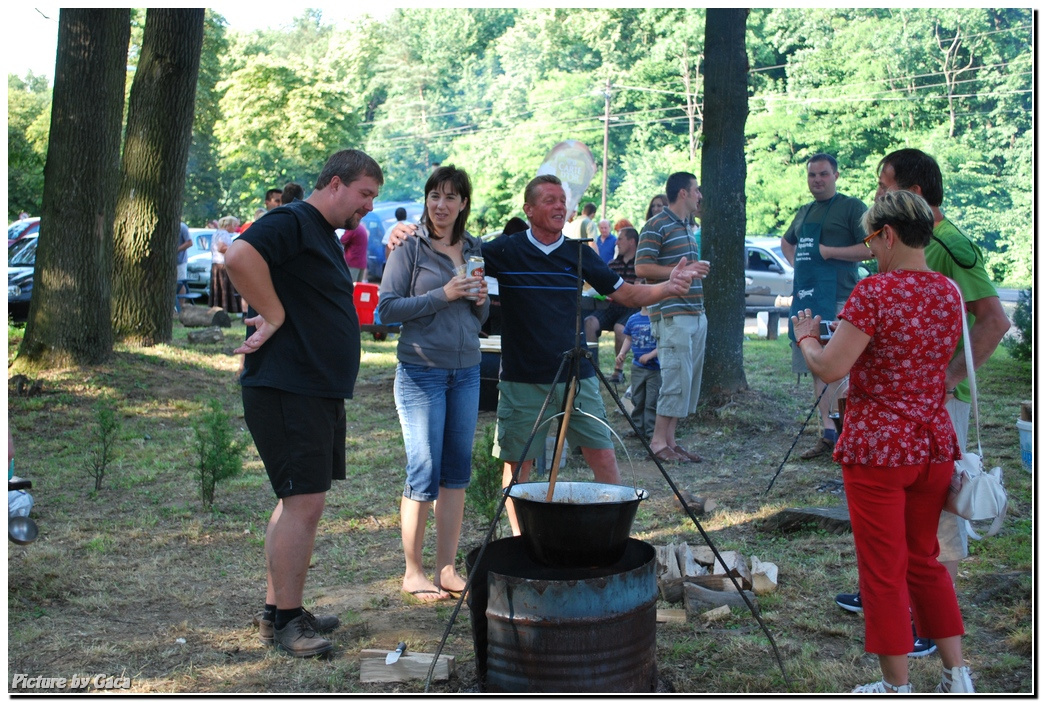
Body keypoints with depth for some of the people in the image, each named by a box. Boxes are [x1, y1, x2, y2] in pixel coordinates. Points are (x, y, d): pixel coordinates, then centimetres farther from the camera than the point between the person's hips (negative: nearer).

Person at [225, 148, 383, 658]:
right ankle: (287, 619, 3)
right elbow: (240, 256, -28)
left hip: (320, 391, 10)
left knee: (301, 500, 14)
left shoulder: (325, 236, 21)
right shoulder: (291, 222, -11)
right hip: (286, 389, -10)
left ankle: (278, 611, 24)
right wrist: (274, 316, -21)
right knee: (304, 501, -8)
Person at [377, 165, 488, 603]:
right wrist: (443, 295, -18)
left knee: (457, 472, 8)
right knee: (424, 475, -3)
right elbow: (387, 307, -11)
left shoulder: (475, 250, 11)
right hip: (421, 372, -5)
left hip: (467, 371, 5)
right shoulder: (410, 248, -4)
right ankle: (413, 573, 11)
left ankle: (447, 568, 19)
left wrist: (481, 300, -3)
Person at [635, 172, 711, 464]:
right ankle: (658, 441, -2)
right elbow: (642, 268, -16)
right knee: (677, 379, -10)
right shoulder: (656, 225, -8)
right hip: (672, 315, -9)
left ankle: (670, 439, 14)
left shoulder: (687, 226, 20)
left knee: (690, 380, 9)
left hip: (696, 313, 9)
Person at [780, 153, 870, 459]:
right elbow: (787, 243, 37)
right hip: (804, 296, 8)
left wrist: (828, 251, -13)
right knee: (816, 369, 8)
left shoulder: (851, 207, -2)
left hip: (836, 299, -8)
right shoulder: (804, 212, 20)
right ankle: (828, 434, 14)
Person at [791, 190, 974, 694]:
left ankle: (897, 686, 17)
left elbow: (828, 368, -19)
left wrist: (805, 336, 1)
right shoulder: (949, 293, 5)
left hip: (877, 448, -7)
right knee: (925, 560, 21)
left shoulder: (875, 292, -17)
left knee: (884, 571, 6)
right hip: (934, 444, 7)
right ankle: (957, 677, 25)